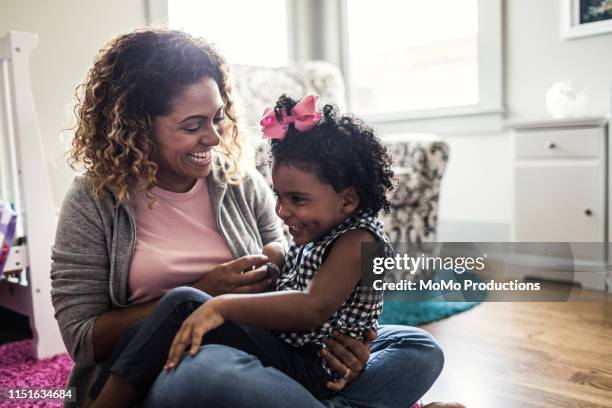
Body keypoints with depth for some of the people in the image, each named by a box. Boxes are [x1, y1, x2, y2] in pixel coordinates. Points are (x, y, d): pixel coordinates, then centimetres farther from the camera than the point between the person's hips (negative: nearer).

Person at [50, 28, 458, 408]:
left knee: (419, 349, -7)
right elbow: (82, 340, -6)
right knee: (207, 375, -40)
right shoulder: (94, 202, -4)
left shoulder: (243, 182, 4)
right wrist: (200, 296, -16)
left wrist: (335, 334, -17)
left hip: (254, 354, 4)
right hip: (150, 373, -3)